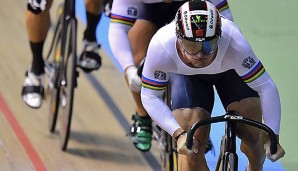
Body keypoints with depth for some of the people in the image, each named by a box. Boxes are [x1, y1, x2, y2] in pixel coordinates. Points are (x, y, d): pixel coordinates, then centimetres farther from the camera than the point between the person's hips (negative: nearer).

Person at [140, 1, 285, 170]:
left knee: (252, 136, -7)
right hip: (186, 75, 0)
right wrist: (179, 134, -36)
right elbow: (150, 97, -25)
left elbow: (266, 87, -33)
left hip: (231, 71, 0)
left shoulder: (234, 43, -43)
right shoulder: (160, 48, -40)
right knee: (192, 148, -15)